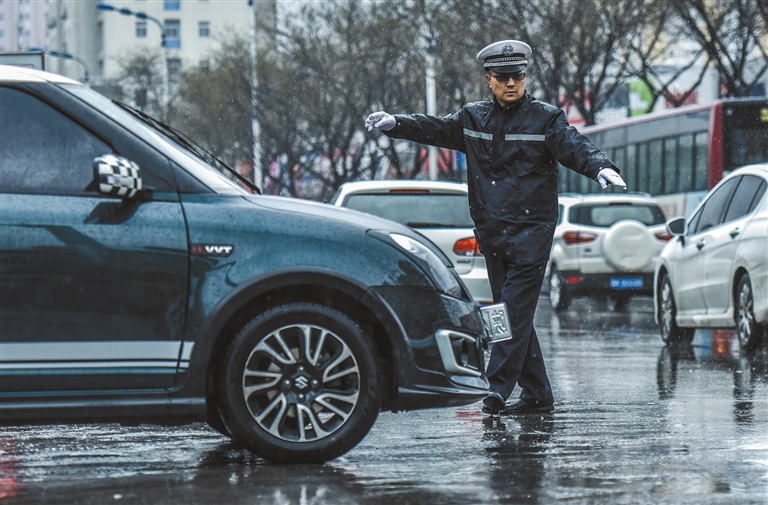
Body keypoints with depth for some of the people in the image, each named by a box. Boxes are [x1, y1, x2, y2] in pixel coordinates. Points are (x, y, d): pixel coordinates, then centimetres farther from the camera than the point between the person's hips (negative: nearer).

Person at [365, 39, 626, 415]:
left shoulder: (545, 119, -1)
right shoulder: (473, 119, 12)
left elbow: (576, 147, -13)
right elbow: (433, 129, 13)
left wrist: (601, 168, -33)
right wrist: (394, 123, -3)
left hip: (531, 231, -5)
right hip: (491, 233, 5)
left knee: (516, 311, -13)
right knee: (509, 313, 7)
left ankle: (499, 387, -16)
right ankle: (537, 394, 12)